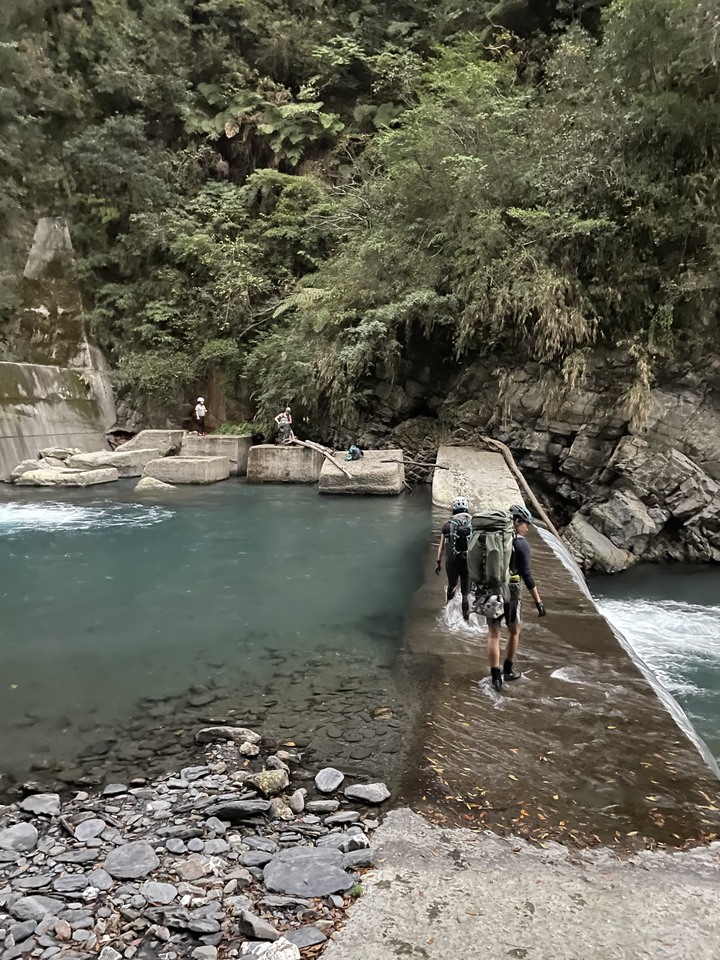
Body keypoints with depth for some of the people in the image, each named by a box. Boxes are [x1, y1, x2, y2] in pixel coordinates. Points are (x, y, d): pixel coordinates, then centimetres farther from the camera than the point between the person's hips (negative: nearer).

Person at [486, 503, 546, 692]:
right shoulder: (521, 544, -10)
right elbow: (526, 575, -14)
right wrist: (538, 601, -10)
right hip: (510, 593, -3)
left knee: (493, 634, 9)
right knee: (514, 631, 19)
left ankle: (496, 677, 6)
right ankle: (508, 670, 29)